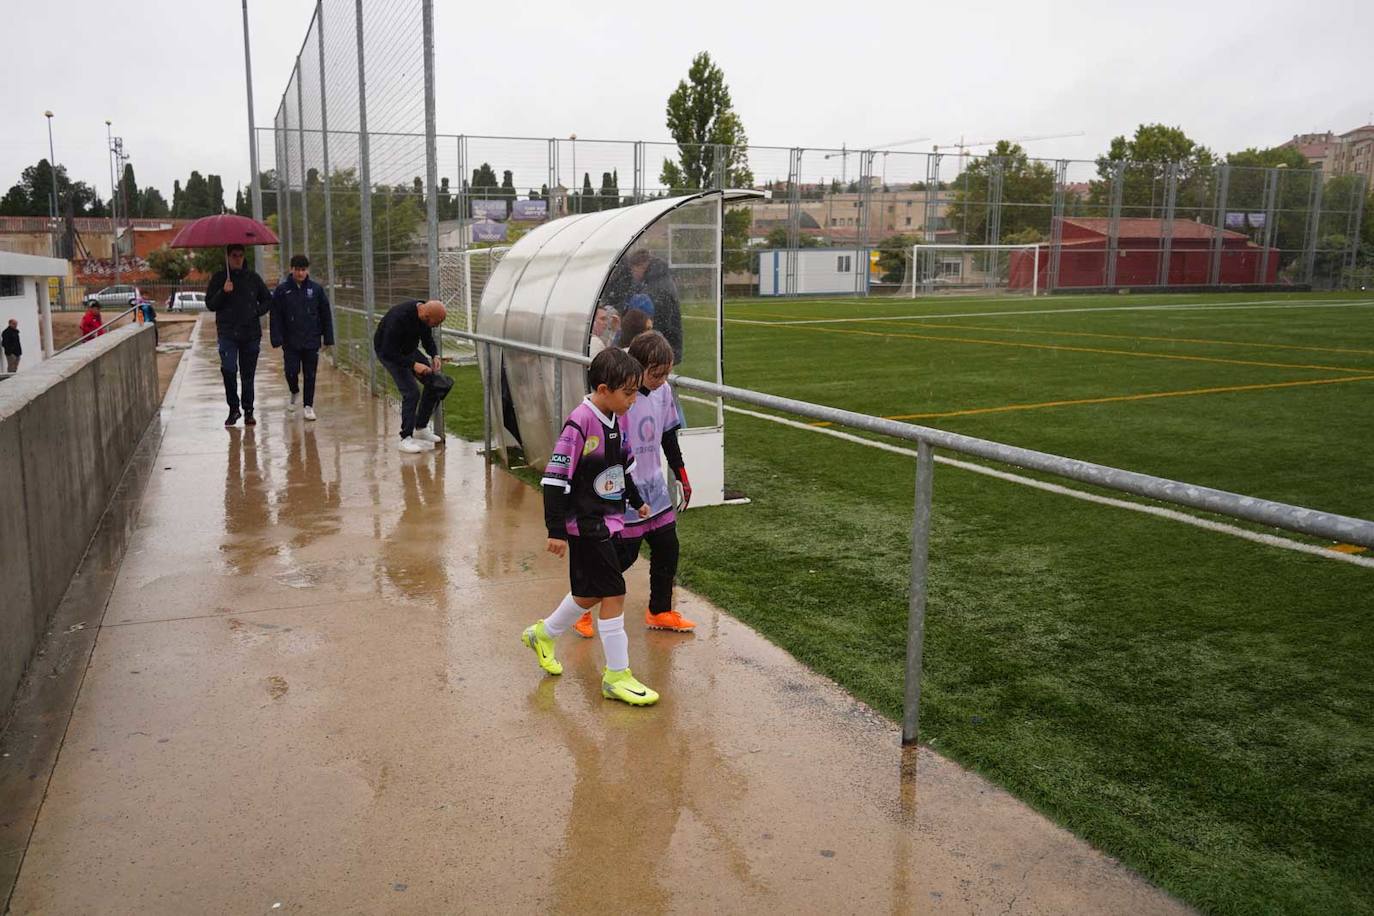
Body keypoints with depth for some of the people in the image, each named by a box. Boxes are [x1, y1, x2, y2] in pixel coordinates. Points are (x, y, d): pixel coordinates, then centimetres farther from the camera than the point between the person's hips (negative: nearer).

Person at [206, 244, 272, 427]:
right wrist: (223, 292, -14)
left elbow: (268, 300, 18)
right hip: (228, 333, -2)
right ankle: (233, 408, -1)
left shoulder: (252, 277, 9)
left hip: (251, 333, 2)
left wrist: (257, 311, 0)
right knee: (228, 370, -16)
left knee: (248, 374, 6)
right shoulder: (219, 278, 5)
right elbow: (210, 304, 2)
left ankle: (248, 411, 15)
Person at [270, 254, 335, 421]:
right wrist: (277, 339, -9)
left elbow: (326, 315, 4)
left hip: (311, 341, 0)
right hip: (291, 342, 0)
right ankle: (295, 393, 28)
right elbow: (275, 317, -1)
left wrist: (328, 338, 2)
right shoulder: (282, 290, -1)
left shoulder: (316, 289, 1)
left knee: (310, 374, 4)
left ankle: (309, 406, 14)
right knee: (291, 371, -3)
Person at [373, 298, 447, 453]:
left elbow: (427, 339, 5)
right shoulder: (399, 318, -37)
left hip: (409, 349, 7)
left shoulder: (424, 313, -14)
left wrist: (435, 355, -12)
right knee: (411, 392, -18)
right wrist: (413, 364, -35)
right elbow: (388, 352, -32)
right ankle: (406, 438, -7)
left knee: (433, 382, 0)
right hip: (388, 352, -7)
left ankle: (420, 428, 13)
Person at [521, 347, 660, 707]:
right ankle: (617, 676, 7)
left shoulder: (619, 420, 4)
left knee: (589, 593, 18)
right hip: (586, 525, -9)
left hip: (609, 521, 9)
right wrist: (556, 530, -19)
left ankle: (543, 634, 42)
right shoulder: (580, 423, -21)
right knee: (613, 593, -5)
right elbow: (555, 478, -20)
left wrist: (636, 501, 30)